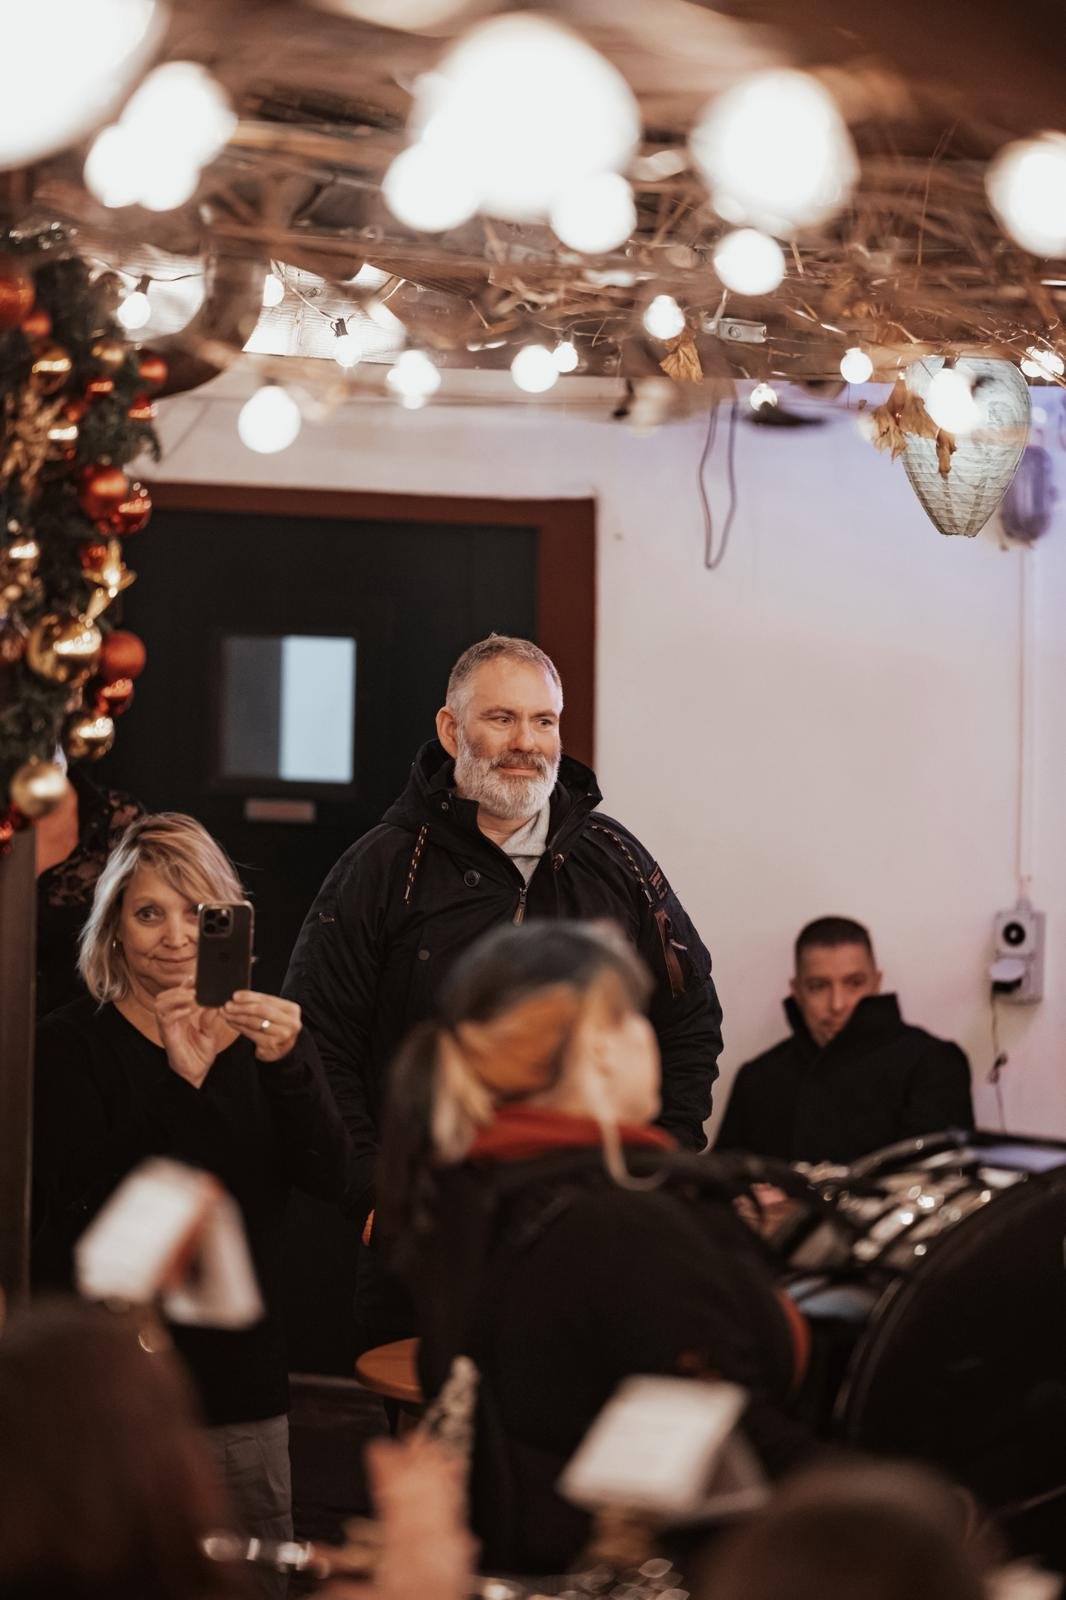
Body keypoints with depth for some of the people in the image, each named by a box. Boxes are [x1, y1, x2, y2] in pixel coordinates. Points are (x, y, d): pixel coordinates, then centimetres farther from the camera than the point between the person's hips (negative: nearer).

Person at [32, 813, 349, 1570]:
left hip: (243, 1374, 3)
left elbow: (330, 1178, -3)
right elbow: (81, 1199, -15)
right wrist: (178, 1082, -25)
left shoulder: (267, 1033, 9)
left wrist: (286, 1064, -20)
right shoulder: (72, 1043, -2)